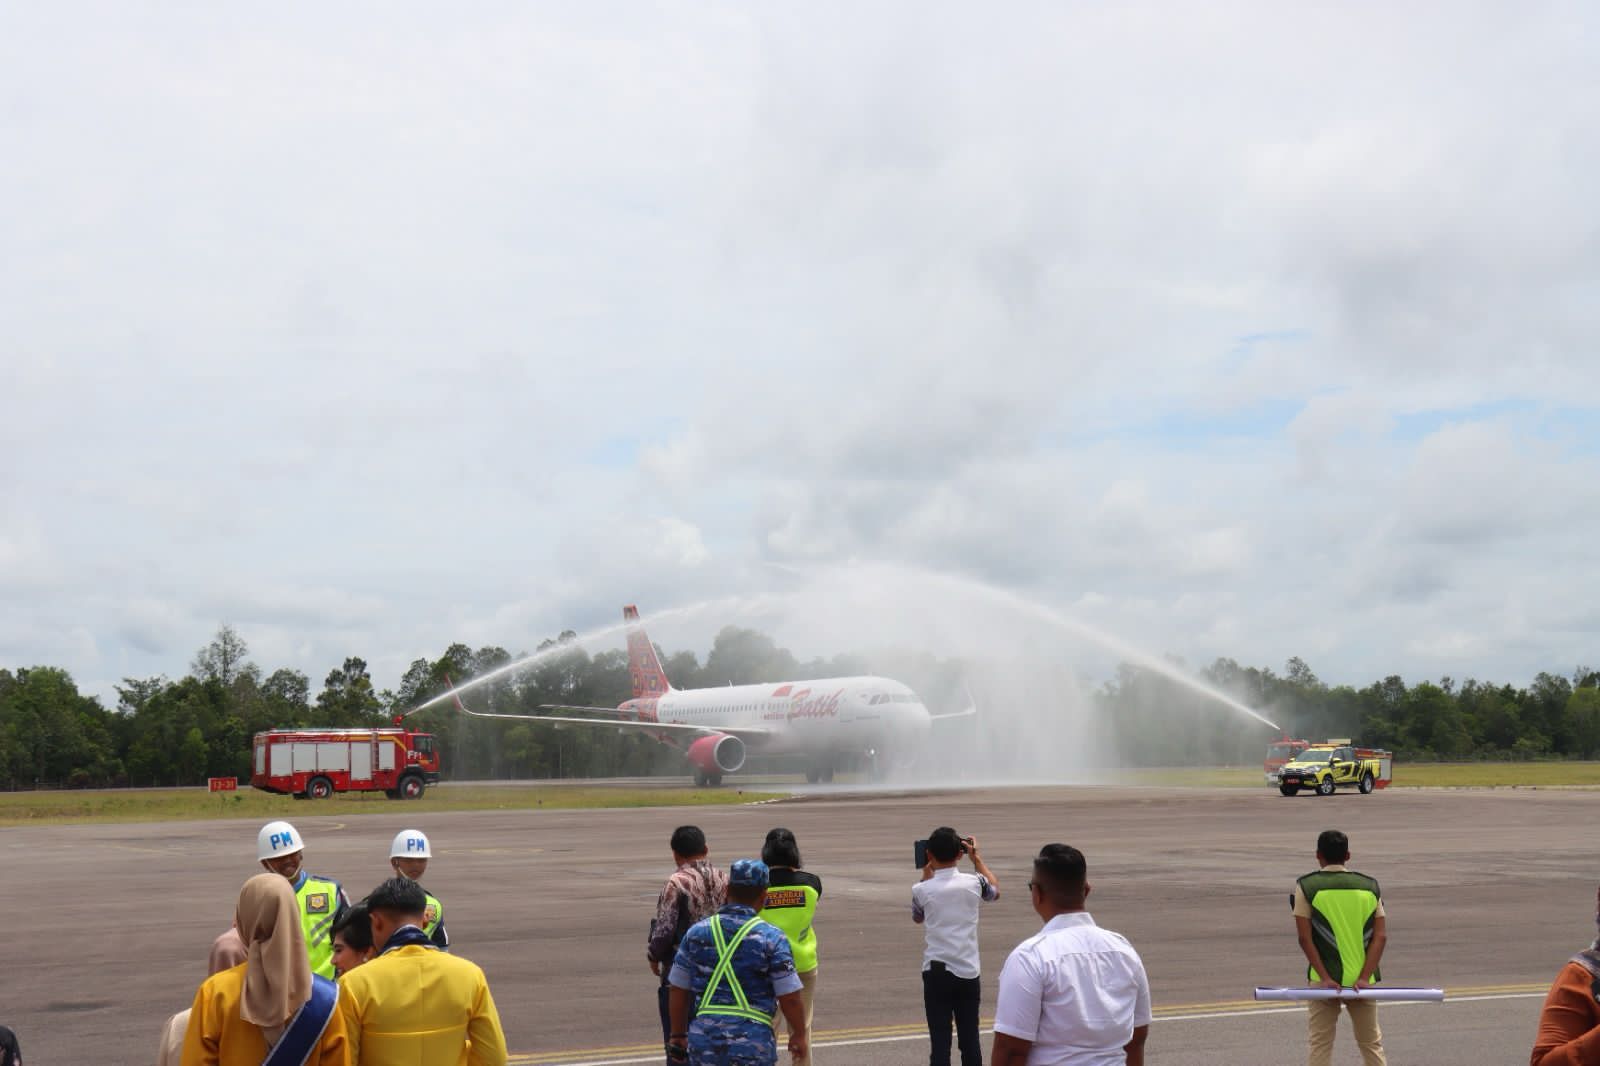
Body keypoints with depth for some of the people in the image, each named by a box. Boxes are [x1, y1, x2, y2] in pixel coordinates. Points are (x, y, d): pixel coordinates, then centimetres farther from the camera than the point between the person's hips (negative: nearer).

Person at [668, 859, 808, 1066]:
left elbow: (678, 991, 7)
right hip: (753, 1042, -3)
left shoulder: (696, 932, 3)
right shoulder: (772, 938, -6)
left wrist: (678, 1034, 19)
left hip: (703, 1039, 3)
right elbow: (789, 998, -6)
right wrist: (799, 1036, 10)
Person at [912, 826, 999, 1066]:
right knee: (970, 1039, 10)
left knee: (939, 1040, 1)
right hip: (968, 972, 2)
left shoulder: (922, 890, -8)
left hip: (936, 973, -2)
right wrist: (976, 857, 25)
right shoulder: (974, 883, -4)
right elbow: (995, 891, 21)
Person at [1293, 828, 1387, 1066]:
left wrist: (1325, 978, -12)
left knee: (1320, 1045, 4)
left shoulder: (1306, 886, -4)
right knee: (1372, 1044, 14)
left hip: (1324, 978, -2)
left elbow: (1305, 937, -11)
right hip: (1362, 979, 2)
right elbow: (1381, 935, -4)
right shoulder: (1370, 886, 5)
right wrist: (1364, 977, -10)